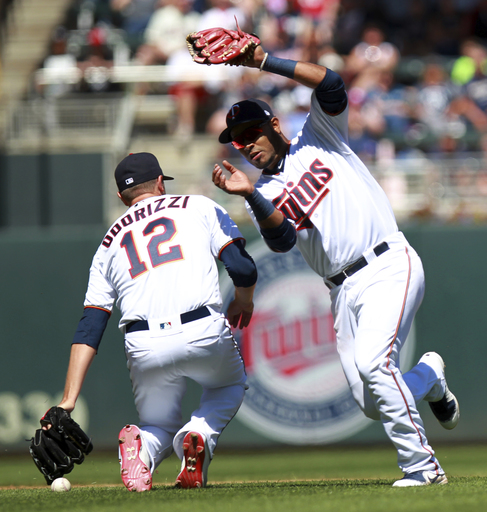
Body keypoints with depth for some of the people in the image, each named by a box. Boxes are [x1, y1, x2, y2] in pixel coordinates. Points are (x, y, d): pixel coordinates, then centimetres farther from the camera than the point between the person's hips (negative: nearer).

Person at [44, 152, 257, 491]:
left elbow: (89, 329, 16)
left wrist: (69, 401, 13)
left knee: (160, 425, 25)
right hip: (203, 335, -2)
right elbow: (243, 268, 4)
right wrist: (244, 299, 27)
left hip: (145, 349, 2)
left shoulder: (111, 242, 22)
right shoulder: (199, 207, 16)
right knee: (230, 385, 31)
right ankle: (199, 434, -2)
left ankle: (142, 447, -14)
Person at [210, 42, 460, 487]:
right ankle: (430, 376, 31)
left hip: (389, 267, -5)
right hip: (344, 292, 5)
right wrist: (250, 196, -23)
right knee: (373, 403, -2)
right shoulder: (265, 196, 14)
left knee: (372, 362, -25)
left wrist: (262, 60, -12)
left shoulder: (318, 139, 10)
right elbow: (282, 239, -7)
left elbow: (329, 84, -8)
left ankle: (421, 467, -17)